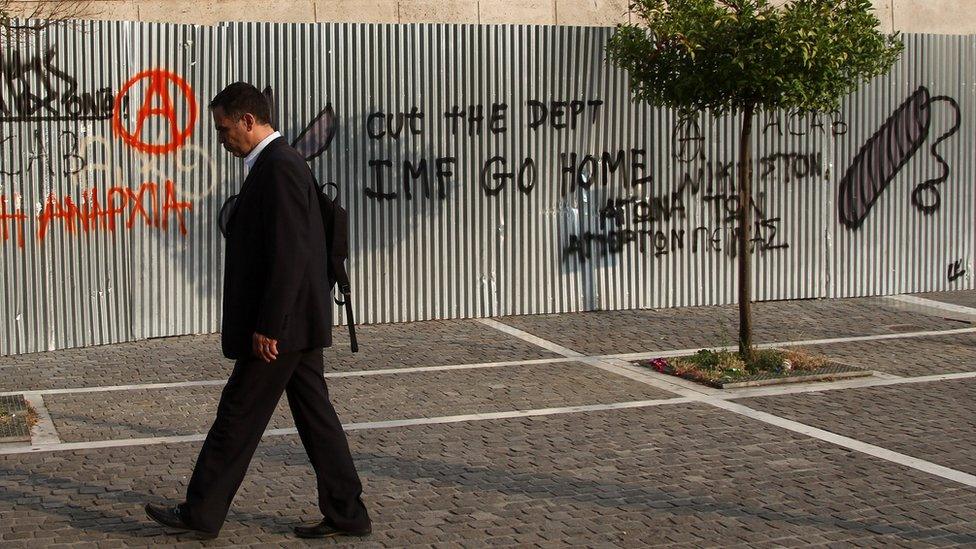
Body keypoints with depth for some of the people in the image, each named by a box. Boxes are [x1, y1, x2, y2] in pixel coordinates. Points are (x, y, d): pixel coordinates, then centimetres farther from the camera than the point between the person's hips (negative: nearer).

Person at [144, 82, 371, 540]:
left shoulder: (278, 168, -17)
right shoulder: (280, 163, 15)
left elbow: (289, 253, -23)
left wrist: (267, 326, -22)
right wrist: (240, 321, 21)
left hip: (283, 323, -10)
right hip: (298, 318, 10)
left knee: (238, 415, 1)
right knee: (313, 413, 11)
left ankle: (201, 511, 12)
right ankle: (345, 513, 15)